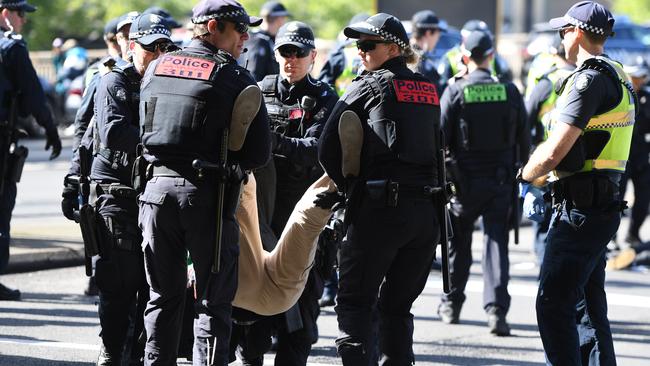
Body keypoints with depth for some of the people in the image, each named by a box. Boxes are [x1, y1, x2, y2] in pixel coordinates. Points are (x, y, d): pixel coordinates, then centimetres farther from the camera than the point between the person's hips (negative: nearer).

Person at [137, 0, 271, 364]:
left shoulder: (156, 68, 10)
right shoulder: (235, 78, -6)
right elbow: (260, 153, -9)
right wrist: (230, 169, 9)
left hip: (158, 186, 5)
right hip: (206, 194, -5)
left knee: (164, 295, 15)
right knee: (215, 300, 2)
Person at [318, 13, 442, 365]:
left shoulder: (369, 86, -1)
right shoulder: (428, 90, 15)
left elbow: (327, 150, -2)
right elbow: (435, 147, 15)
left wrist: (349, 186, 12)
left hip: (381, 208, -6)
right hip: (425, 211, 6)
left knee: (355, 303, 0)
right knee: (397, 306, 14)